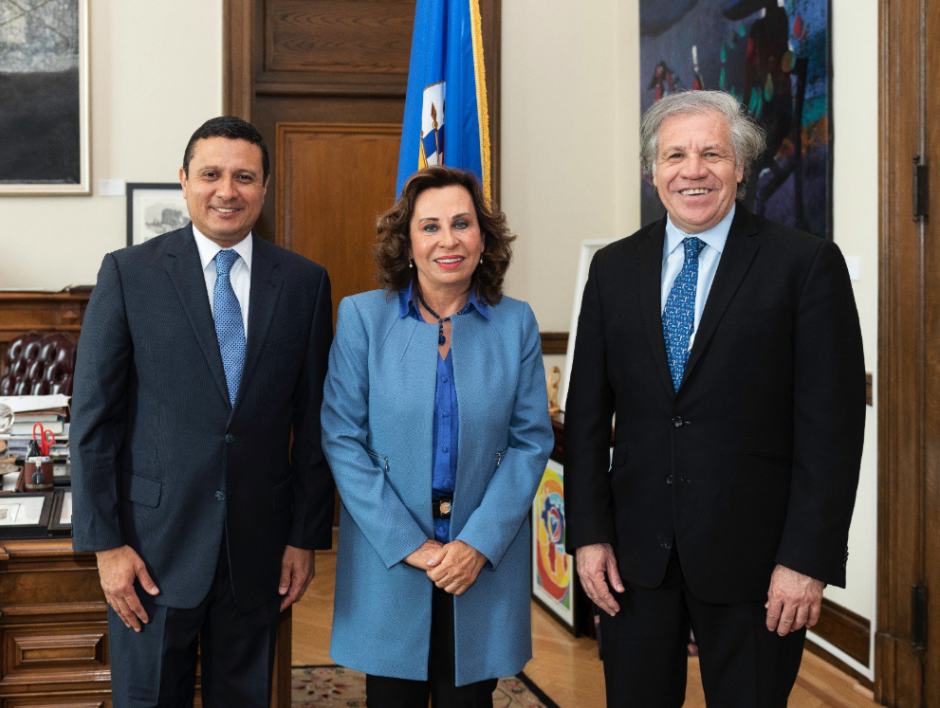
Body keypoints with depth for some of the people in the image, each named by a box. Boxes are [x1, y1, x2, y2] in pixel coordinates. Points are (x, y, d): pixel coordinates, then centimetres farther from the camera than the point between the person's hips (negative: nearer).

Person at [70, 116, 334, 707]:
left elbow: (314, 421, 4)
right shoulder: (128, 273, -4)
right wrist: (105, 543, -8)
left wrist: (307, 537, 3)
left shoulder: (304, 282, 2)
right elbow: (93, 418, -4)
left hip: (259, 547, 2)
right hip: (155, 544, -2)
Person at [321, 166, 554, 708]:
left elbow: (531, 441, 0)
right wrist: (407, 545, -12)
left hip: (485, 556, 1)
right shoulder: (362, 317, -3)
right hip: (386, 559, -1)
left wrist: (478, 542, -11)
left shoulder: (516, 323, 1)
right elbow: (342, 439, -6)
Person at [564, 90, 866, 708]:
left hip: (753, 558, -3)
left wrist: (807, 560, -12)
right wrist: (589, 533, 0)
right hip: (634, 553, 3)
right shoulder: (614, 268, 7)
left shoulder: (807, 264, -5)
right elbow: (587, 413, 7)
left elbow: (832, 424, -8)